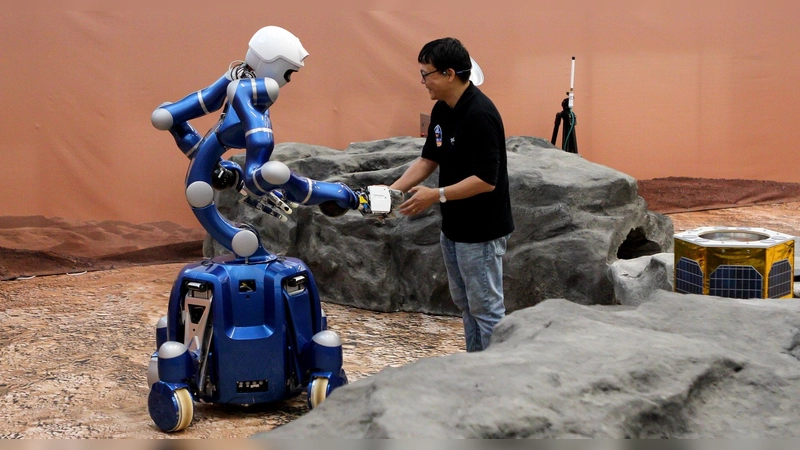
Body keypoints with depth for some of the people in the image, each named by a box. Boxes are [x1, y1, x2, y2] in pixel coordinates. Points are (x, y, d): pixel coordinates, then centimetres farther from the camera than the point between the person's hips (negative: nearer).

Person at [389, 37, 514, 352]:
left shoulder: (480, 114, -24)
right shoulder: (441, 110, 5)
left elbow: (486, 180, -26)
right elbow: (428, 159, 13)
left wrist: (437, 195, -24)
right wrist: (393, 190, 0)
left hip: (481, 231, -10)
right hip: (453, 227, 10)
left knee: (487, 308, 0)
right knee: (465, 304, 18)